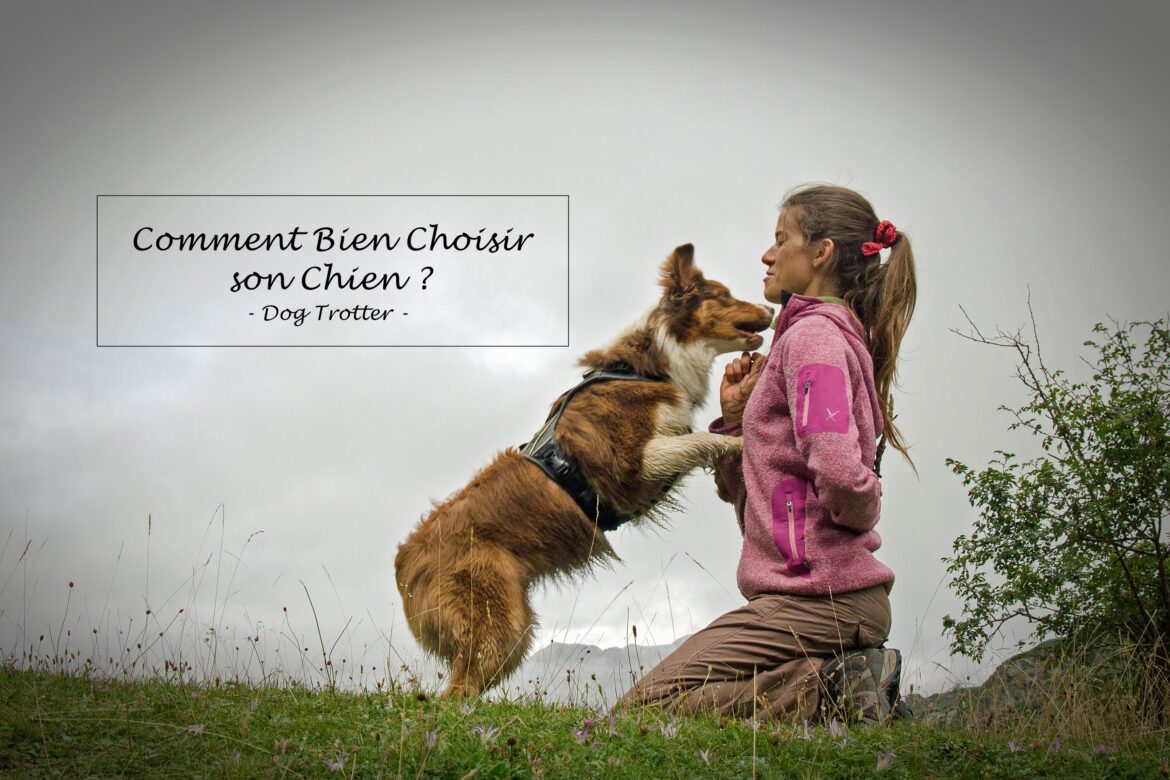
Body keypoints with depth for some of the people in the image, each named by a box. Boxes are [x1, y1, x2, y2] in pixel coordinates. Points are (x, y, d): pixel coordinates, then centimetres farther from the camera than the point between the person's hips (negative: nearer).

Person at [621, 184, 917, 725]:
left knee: (641, 707, -8)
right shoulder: (834, 334, 20)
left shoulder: (814, 334, -10)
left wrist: (860, 514, -7)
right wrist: (735, 419, 4)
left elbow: (838, 470, -27)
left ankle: (829, 689, -12)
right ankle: (844, 677, 6)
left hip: (818, 596, -10)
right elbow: (746, 495, 20)